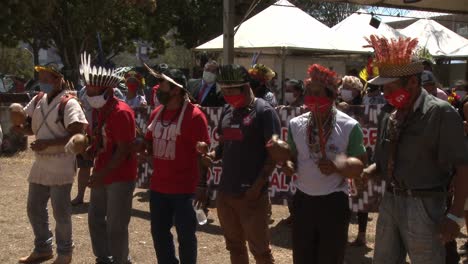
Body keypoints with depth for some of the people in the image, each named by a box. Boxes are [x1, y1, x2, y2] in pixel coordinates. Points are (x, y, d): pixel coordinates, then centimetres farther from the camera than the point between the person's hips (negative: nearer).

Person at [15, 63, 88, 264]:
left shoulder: (68, 104, -14)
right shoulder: (37, 100, 8)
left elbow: (76, 135, -20)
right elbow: (31, 127, 13)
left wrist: (48, 142, -24)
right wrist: (19, 127, -9)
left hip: (61, 164, -7)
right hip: (40, 162, 8)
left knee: (60, 211, 2)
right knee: (34, 208, 14)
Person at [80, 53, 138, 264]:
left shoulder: (121, 112, -21)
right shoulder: (98, 110, 7)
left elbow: (123, 150, -22)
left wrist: (102, 173, -22)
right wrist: (89, 151, -3)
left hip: (120, 177, -9)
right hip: (101, 175, 9)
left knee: (116, 226, 0)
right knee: (95, 219, 18)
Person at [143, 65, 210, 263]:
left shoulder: (193, 115, -14)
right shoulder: (157, 113, 8)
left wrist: (202, 185, -15)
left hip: (184, 188, -7)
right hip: (158, 186, 7)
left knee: (185, 235, 6)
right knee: (159, 232, 17)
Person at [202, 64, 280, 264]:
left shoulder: (264, 111, -11)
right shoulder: (227, 110, 10)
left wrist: (258, 185, -18)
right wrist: (212, 155, -4)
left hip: (250, 193, -7)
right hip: (225, 191, 7)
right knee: (234, 246, 18)